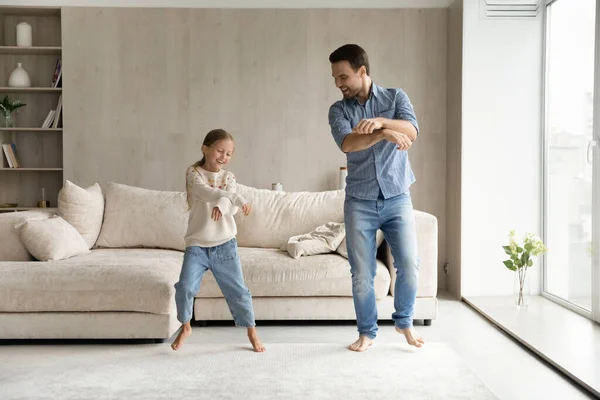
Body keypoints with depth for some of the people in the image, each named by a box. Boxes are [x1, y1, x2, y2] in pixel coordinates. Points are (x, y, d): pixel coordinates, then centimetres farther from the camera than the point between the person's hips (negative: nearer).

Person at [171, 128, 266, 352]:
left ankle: (252, 332, 21)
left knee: (237, 290, 5)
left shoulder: (228, 178, 8)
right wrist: (237, 199, -33)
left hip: (225, 244, 2)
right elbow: (207, 193, -21)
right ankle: (185, 327, 15)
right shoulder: (193, 173, -1)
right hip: (196, 244, -2)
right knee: (184, 287, -12)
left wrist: (222, 205, -32)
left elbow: (232, 207, -8)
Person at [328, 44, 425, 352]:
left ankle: (404, 321, 20)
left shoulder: (395, 97, 3)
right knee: (362, 272, 1)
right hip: (359, 202, 0)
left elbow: (412, 131, -14)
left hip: (397, 198, 0)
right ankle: (367, 331, 19)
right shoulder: (338, 110, 2)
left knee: (409, 263, -5)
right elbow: (347, 144, -17)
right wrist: (384, 134, -33)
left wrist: (381, 121, -32)